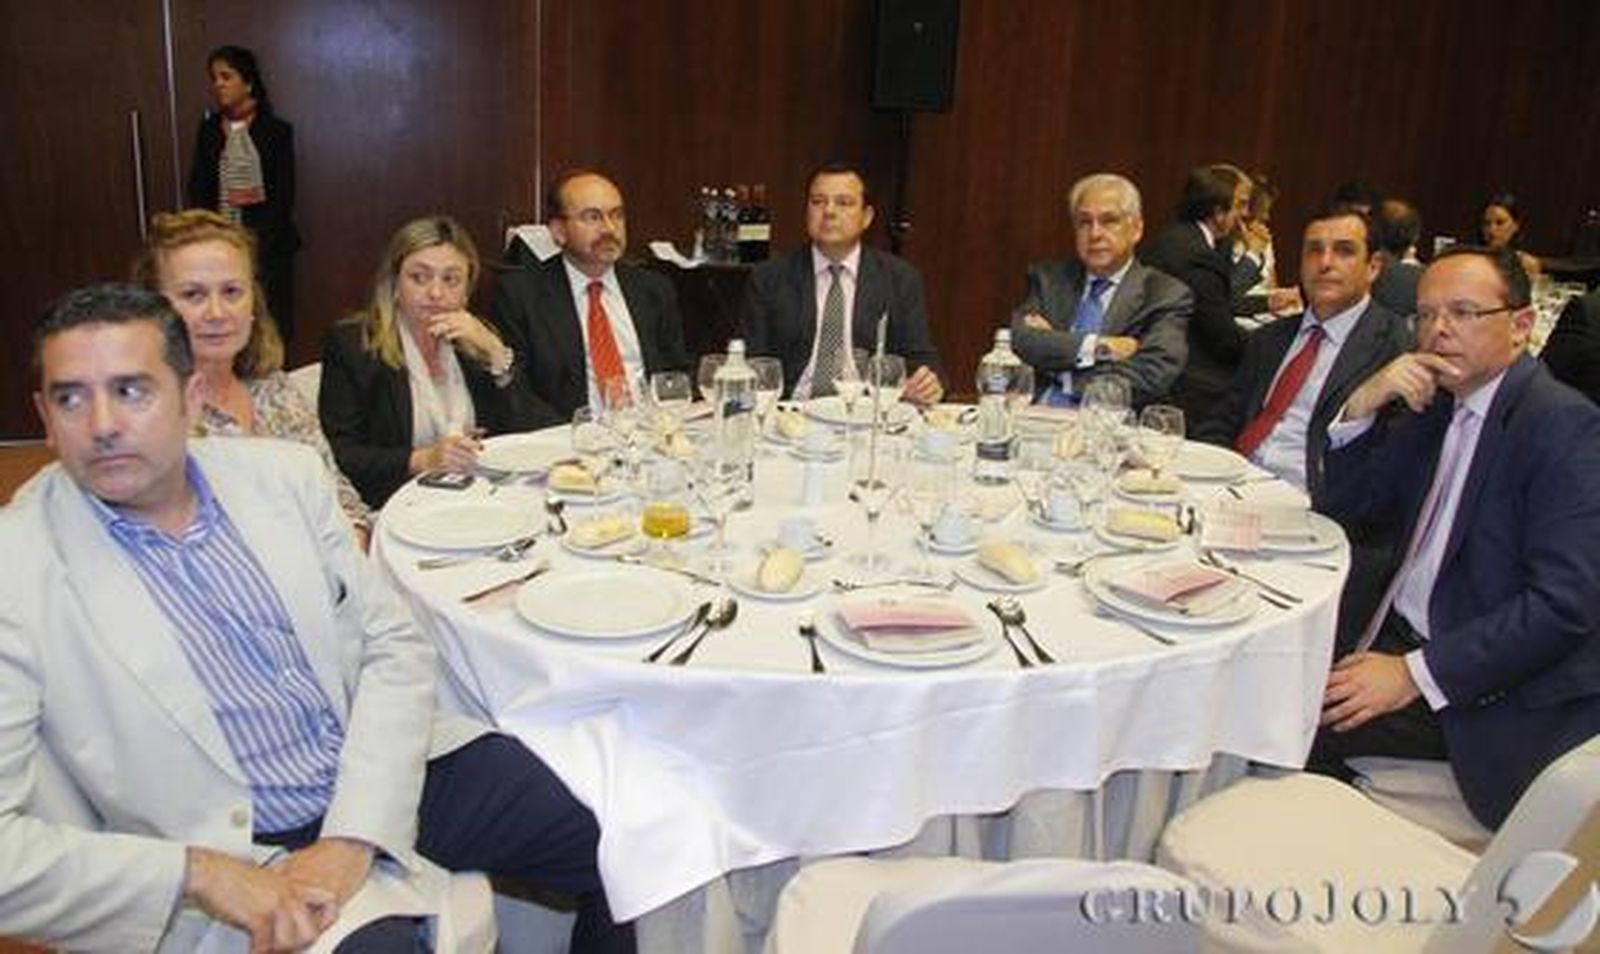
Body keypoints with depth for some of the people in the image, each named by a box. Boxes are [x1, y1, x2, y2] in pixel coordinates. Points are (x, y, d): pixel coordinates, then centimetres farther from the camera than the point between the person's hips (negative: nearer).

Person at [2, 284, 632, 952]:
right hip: (238, 854, -4)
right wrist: (199, 874, -21)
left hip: (384, 776, 5)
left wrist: (353, 838, -11)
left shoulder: (282, 475, 2)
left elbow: (395, 647, 1)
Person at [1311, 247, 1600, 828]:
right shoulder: (1433, 409, 11)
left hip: (1499, 694, -7)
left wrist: (1415, 674, -23)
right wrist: (1363, 405, -5)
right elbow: (1343, 502, 13)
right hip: (1399, 645, 7)